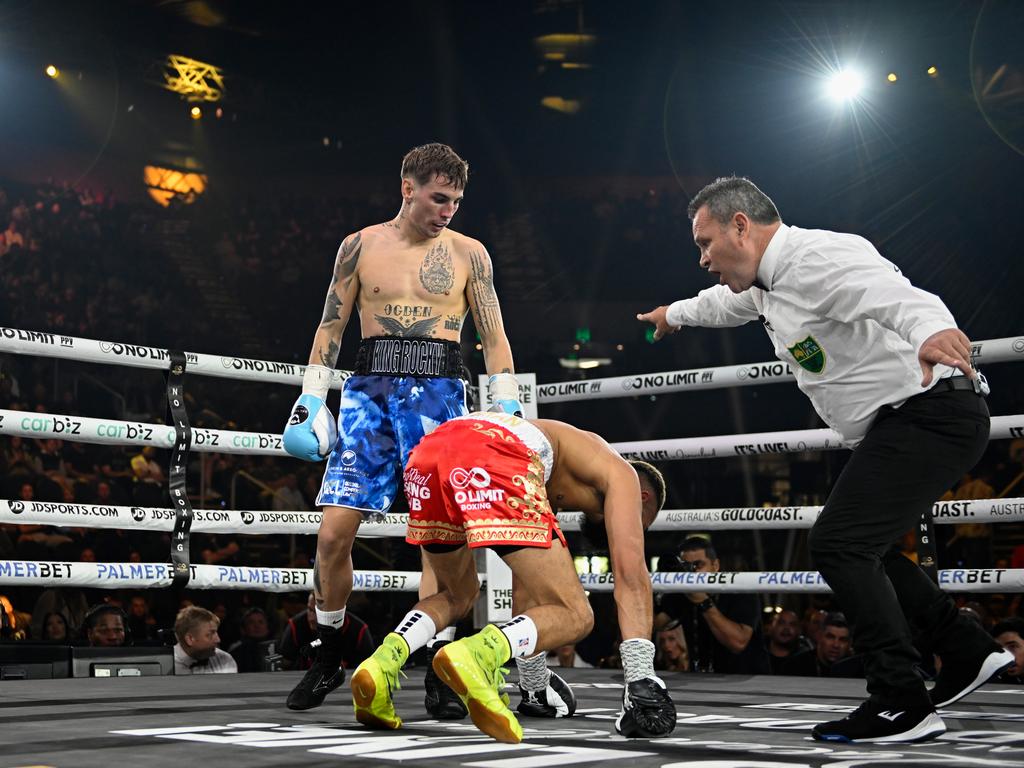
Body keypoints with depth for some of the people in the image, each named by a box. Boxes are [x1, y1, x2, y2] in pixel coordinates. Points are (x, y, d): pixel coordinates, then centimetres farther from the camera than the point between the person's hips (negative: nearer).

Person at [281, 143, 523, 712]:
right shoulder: (361, 246, 9)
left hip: (438, 393, -1)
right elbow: (331, 328, 12)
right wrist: (311, 400, 5)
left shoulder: (469, 253, 7)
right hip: (371, 389, 1)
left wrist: (509, 408, -3)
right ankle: (329, 658, 15)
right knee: (334, 532, -4)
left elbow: (494, 337, 6)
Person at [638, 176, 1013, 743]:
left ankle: (902, 707, -12)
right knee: (861, 547, 19)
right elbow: (727, 302, 39)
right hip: (902, 424, 11)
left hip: (930, 414, -11)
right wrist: (675, 314, 58)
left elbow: (893, 294, -39)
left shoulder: (816, 257, -19)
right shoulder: (770, 282, 14)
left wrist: (931, 332, -61)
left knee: (838, 544, -15)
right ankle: (967, 652, 24)